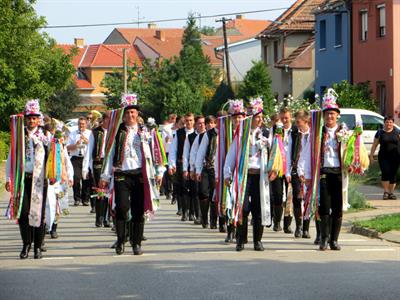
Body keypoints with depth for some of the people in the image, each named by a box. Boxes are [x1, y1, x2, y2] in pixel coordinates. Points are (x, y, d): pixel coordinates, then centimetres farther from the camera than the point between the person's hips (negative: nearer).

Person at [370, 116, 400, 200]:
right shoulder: (380, 133, 7)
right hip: (384, 157, -1)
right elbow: (374, 145, 10)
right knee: (385, 173, -15)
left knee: (393, 174, 3)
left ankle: (391, 193, 13)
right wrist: (371, 155, 5)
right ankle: (386, 192, -4)